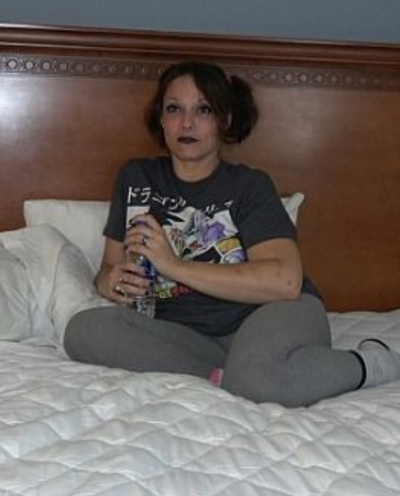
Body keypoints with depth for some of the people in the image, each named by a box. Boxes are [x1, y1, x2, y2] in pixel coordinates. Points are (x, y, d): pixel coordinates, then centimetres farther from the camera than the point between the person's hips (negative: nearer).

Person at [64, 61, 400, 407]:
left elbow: (285, 281, -15)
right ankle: (224, 376, -20)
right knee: (84, 331, -22)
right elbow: (110, 266, 19)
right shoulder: (136, 178, 15)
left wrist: (175, 266, -16)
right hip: (188, 336, 4)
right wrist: (112, 281, -8)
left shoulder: (249, 186, 1)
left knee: (256, 381, -39)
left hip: (269, 317, -3)